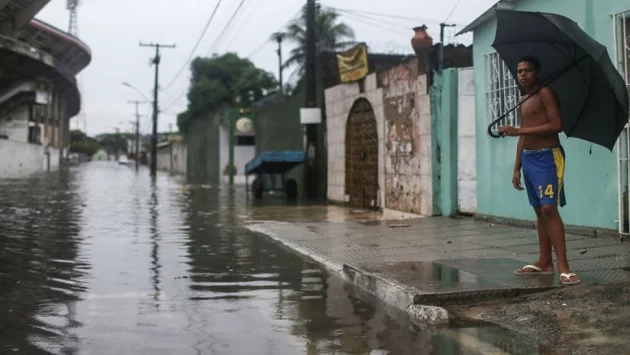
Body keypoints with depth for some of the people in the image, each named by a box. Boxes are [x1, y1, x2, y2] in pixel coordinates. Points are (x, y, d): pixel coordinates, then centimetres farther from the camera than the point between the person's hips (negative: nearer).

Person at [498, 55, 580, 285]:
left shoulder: (545, 93, -8)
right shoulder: (523, 101, 17)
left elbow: (556, 125, -19)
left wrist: (517, 130, -21)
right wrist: (517, 168, 15)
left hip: (548, 157, -8)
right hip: (528, 158, 8)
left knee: (549, 209, -16)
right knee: (539, 211, 10)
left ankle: (563, 266, -18)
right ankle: (545, 263, 16)